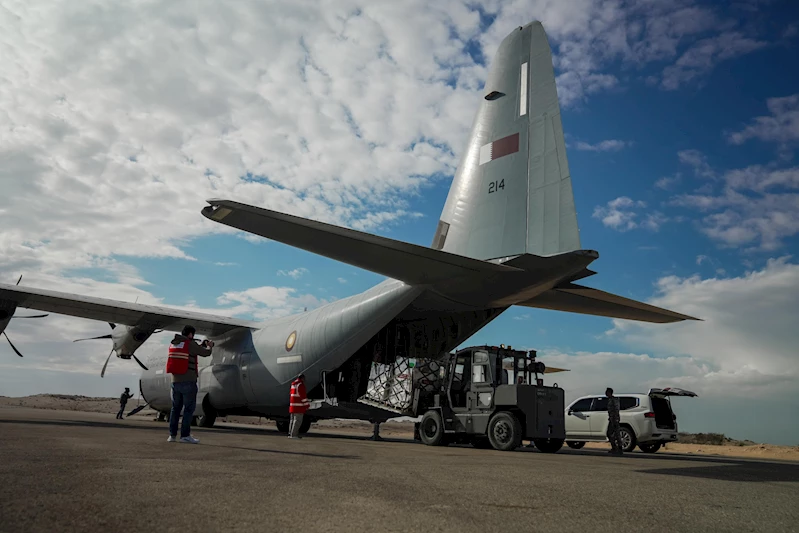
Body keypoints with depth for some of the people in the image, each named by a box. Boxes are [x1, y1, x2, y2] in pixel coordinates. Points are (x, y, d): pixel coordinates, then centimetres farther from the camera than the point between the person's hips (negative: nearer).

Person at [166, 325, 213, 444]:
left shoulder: (172, 344, 11)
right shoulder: (190, 344, -10)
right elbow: (206, 353, -6)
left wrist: (201, 345, 25)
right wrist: (209, 346, 16)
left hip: (175, 381, 7)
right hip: (188, 381, -7)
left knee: (176, 408, 14)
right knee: (189, 408, 0)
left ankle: (172, 435, 14)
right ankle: (185, 435, -1)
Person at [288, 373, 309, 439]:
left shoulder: (293, 384, 18)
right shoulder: (301, 384, -11)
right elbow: (303, 395, -15)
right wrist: (306, 405, -12)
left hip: (293, 405, 9)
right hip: (299, 405, -9)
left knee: (293, 420, 14)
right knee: (298, 420, -9)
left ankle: (290, 434, 15)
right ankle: (293, 434, -13)